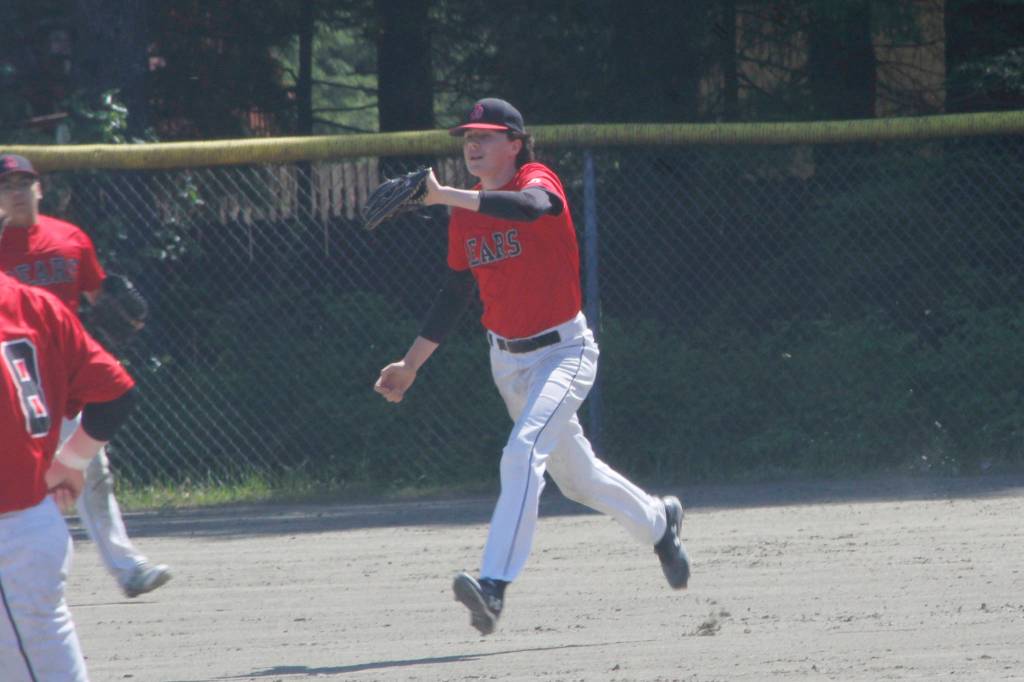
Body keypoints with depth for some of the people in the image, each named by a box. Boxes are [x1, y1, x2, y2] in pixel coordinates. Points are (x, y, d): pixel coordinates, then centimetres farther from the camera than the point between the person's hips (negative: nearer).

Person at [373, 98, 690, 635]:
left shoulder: (538, 180, -15)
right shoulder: (464, 217, 5)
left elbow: (531, 207, -41)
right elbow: (454, 297, 13)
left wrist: (444, 195, -46)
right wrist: (410, 365, 9)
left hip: (564, 351, -7)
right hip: (506, 359, 7)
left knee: (523, 453, -26)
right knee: (575, 476, 18)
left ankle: (494, 586, -34)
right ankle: (658, 521, 45)